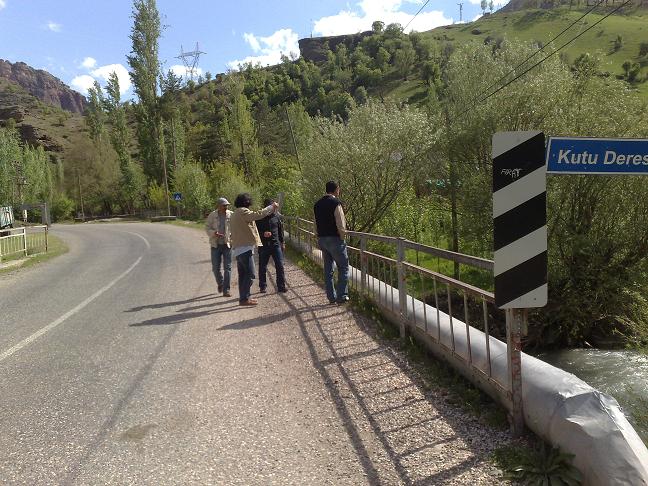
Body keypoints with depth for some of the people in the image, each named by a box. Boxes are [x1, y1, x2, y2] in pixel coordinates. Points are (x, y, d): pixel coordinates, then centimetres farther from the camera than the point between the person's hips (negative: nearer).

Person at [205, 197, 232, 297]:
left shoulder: (231, 215, -2)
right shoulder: (212, 215, -1)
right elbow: (207, 228, 2)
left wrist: (233, 235, -14)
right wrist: (214, 233, -17)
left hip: (227, 245, -1)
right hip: (216, 245, 1)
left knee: (227, 268, -1)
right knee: (215, 268, 5)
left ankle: (226, 290, 5)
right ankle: (220, 283, 33)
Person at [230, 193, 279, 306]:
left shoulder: (235, 214, 20)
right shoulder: (242, 212, -11)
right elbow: (258, 215, -22)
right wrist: (272, 207, -12)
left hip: (238, 248, 10)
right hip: (245, 248, -10)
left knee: (243, 275, 14)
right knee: (250, 275, -9)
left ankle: (243, 297, 19)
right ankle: (244, 299, -9)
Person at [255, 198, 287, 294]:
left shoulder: (277, 216, 6)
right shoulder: (259, 218, -4)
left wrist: (282, 242, 14)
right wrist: (263, 234, -19)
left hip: (276, 244, 2)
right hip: (264, 245, -2)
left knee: (280, 265, -3)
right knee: (262, 267, 6)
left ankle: (281, 286, 4)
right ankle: (262, 286, 19)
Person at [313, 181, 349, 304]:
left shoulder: (317, 204, 12)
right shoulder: (335, 202, -11)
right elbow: (340, 223, -16)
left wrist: (320, 237, 17)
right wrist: (342, 237, -5)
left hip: (321, 238, 7)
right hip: (334, 239, -7)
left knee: (328, 268, 12)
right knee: (343, 267, 2)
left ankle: (331, 296, 16)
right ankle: (342, 295, -2)